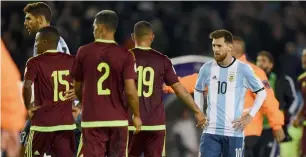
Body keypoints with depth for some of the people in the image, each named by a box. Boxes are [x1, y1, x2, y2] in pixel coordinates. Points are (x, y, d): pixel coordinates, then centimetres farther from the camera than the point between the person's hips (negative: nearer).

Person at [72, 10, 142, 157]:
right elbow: (130, 90, -10)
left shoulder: (84, 51, -1)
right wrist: (136, 115, 5)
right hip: (118, 120, 1)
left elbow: (77, 87, 9)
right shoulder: (125, 55, -4)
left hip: (92, 120, -1)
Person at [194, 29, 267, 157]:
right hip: (211, 131, 2)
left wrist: (250, 115, -2)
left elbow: (261, 92, 6)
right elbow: (198, 90, 23)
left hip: (234, 132, -2)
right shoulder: (206, 69, 3)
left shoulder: (243, 69, -5)